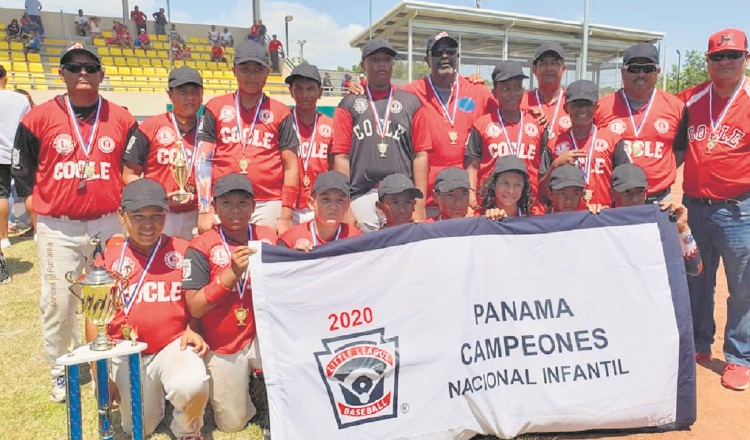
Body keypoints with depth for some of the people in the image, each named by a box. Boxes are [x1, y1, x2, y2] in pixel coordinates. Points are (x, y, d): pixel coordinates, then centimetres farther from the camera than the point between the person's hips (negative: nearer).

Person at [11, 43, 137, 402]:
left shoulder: (122, 119, 3)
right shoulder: (39, 117, 0)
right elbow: (22, 173, 6)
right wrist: (40, 218, 1)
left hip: (110, 225, 1)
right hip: (57, 229, 0)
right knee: (57, 302, 6)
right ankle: (60, 370, 25)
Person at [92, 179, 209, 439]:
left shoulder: (184, 251, -3)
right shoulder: (109, 259, 0)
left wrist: (192, 330, -12)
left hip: (174, 346, -2)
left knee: (193, 387, -31)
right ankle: (154, 395, 44)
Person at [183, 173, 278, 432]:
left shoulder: (268, 237, -2)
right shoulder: (202, 246, -10)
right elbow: (194, 307, -15)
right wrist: (232, 273, -25)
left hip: (261, 336, 2)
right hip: (222, 348, -1)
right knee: (232, 423, 9)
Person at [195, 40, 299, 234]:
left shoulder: (280, 112, 6)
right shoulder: (216, 108, 9)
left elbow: (291, 166, 4)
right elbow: (203, 160, 7)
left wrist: (286, 216, -4)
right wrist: (204, 210, -2)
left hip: (268, 204, -1)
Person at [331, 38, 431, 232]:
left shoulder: (411, 102, 12)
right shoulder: (349, 104, 10)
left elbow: (420, 154, 6)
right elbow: (341, 156, 4)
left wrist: (420, 205, 0)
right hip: (362, 196, 0)